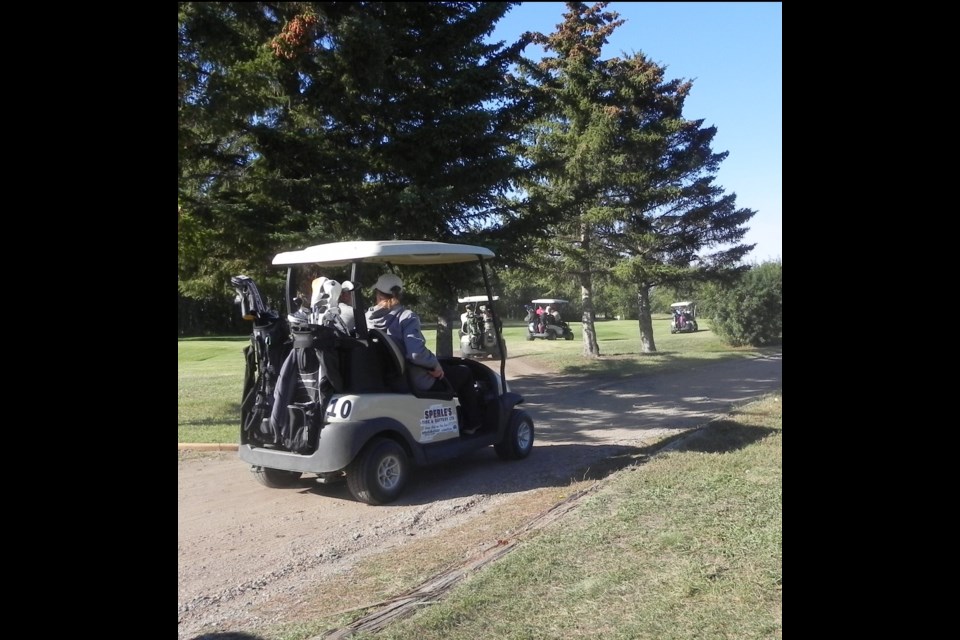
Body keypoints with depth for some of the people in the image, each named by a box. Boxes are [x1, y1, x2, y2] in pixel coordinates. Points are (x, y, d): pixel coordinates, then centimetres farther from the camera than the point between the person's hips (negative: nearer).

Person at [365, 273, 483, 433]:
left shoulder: (367, 318, -3)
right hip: (415, 381, -7)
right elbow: (417, 353, -33)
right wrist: (435, 364, -15)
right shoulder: (406, 317, -20)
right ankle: (473, 425, 27)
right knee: (465, 372, 17)